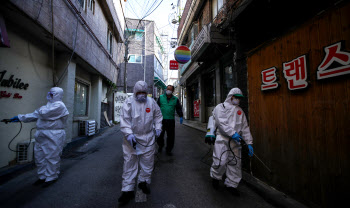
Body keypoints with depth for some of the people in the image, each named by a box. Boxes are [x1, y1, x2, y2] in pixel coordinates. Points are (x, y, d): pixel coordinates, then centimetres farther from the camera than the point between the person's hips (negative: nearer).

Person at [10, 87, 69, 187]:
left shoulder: (59, 105, -12)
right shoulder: (48, 105, 20)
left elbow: (45, 114, -22)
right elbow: (34, 115, 24)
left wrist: (41, 109, -1)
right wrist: (20, 117, 18)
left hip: (53, 136, -10)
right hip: (42, 135, 10)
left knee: (52, 157, -1)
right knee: (39, 156, 15)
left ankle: (51, 178, 15)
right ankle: (42, 177, 30)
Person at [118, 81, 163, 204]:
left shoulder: (151, 102, 4)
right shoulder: (129, 102, -5)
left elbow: (158, 115, 16)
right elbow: (124, 120, -10)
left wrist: (158, 128, 7)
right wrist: (128, 134, -20)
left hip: (148, 138, 3)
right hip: (132, 138, -2)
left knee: (148, 161, 13)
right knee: (129, 163, 5)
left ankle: (144, 181, 38)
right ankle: (128, 190, 21)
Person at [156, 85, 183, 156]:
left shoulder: (175, 99, 8)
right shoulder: (161, 97, 7)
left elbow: (179, 108, 9)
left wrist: (181, 116, -4)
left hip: (171, 120, 0)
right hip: (161, 120, 0)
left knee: (171, 136, 3)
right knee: (160, 134, 8)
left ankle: (169, 150, 20)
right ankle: (160, 146, 36)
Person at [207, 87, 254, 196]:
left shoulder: (240, 111, 19)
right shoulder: (220, 107, 2)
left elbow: (245, 128, 16)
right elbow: (222, 123, -12)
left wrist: (249, 143, 10)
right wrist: (233, 133, -20)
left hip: (235, 141, 6)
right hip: (222, 139, -5)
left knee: (235, 163, 8)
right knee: (220, 161, -7)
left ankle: (231, 184, 27)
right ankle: (216, 177, 23)